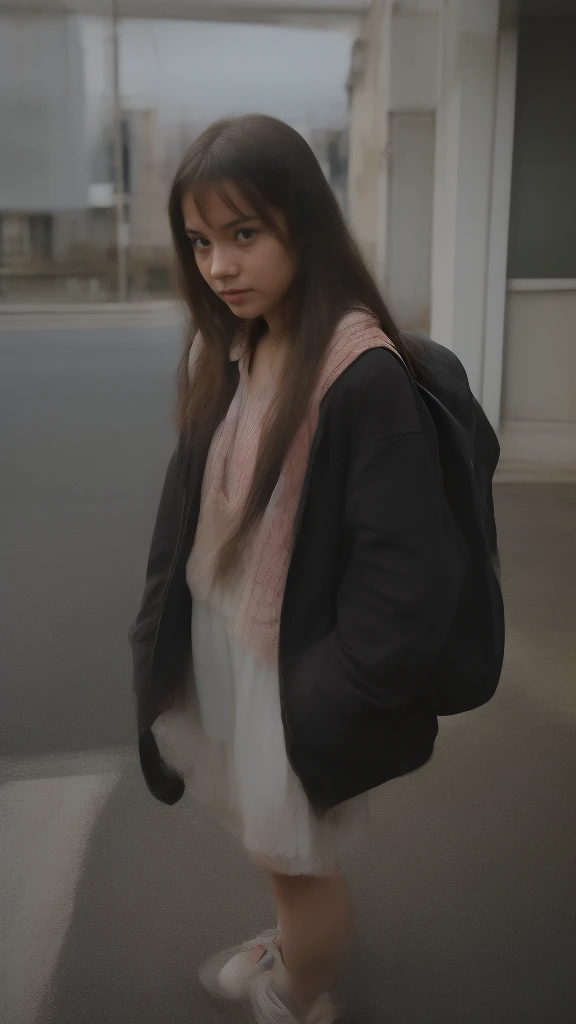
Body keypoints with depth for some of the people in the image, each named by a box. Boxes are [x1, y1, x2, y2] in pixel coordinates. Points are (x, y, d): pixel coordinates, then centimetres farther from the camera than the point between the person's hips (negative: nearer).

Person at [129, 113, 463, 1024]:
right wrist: (162, 635, 3)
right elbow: (189, 505, 6)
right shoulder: (220, 353, -1)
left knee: (298, 857, 16)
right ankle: (299, 942, 54)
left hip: (296, 674, -6)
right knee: (268, 842, 24)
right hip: (217, 650, 6)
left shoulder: (363, 373, -24)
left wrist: (326, 704, -17)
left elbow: (406, 576, -23)